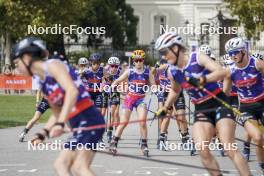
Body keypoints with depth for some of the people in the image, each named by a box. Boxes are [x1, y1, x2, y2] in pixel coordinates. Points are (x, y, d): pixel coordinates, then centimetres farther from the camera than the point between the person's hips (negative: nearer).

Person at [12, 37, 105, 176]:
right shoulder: (43, 83, 18)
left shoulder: (52, 65, -7)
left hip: (89, 119, -10)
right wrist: (43, 133, 13)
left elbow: (72, 91, -23)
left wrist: (60, 123, -29)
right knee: (61, 165, 8)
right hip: (78, 127, 10)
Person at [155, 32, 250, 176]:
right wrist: (165, 108, 21)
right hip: (201, 110, 5)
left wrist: (202, 80, -39)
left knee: (229, 149, -15)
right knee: (202, 150, -16)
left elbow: (221, 72, -28)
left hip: (219, 104, -5)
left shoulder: (197, 58, -15)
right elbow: (175, 90, 23)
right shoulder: (172, 72, 1)